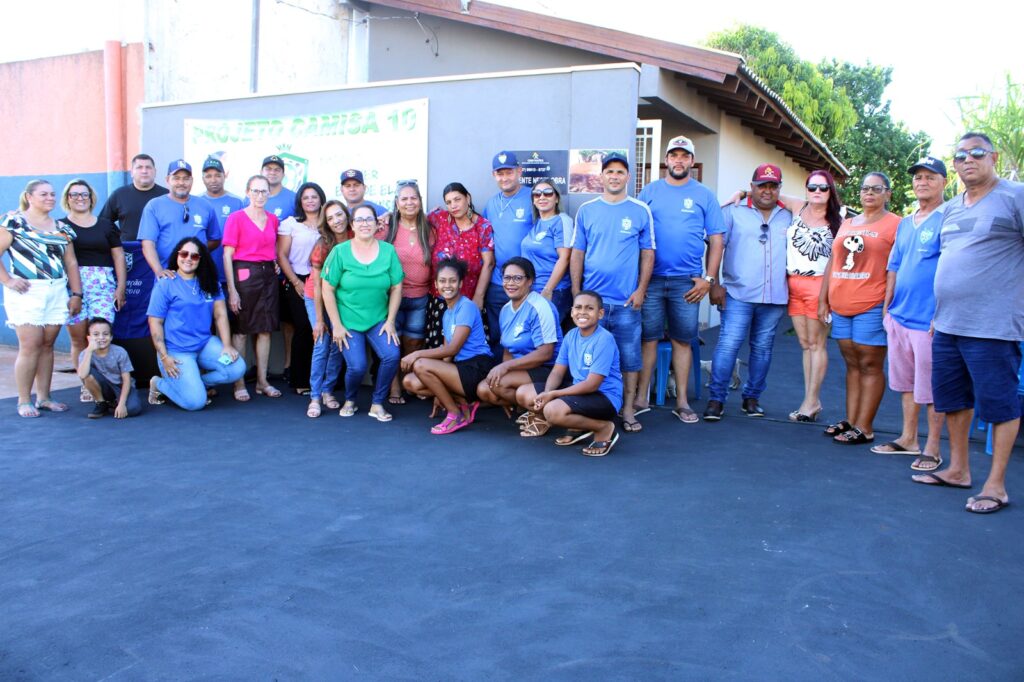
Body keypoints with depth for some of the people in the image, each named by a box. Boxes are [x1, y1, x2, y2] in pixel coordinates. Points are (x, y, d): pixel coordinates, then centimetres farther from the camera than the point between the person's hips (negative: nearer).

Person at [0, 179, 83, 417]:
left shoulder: (61, 228, 14)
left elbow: (71, 263, 15)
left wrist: (77, 294, 8)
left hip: (57, 293, 4)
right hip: (27, 292, -4)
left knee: (47, 345, 7)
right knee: (30, 346, -6)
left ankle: (43, 397, 15)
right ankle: (24, 401, 3)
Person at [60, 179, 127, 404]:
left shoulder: (106, 225, 16)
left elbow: (118, 256, 14)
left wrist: (120, 287, 6)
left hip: (103, 284, 1)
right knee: (78, 338, -2)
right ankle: (85, 385, 4)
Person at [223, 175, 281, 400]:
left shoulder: (273, 219, 11)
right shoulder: (236, 218, -4)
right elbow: (227, 255, -7)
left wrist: (276, 264, 4)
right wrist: (232, 290, -12)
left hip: (269, 275, 5)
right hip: (244, 274, -5)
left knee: (265, 329, 7)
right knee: (241, 330, 0)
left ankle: (262, 381, 16)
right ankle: (239, 383, 7)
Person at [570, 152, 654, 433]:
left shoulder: (641, 211, 3)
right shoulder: (586, 210, 6)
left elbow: (648, 253, 5)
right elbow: (577, 253, 7)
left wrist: (641, 290, -3)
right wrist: (576, 293, 1)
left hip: (627, 301, -1)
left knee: (629, 355, 4)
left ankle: (628, 409, 14)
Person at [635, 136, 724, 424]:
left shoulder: (704, 195, 7)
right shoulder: (650, 191, 8)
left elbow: (716, 239, 7)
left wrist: (708, 279, -2)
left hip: (687, 282, 0)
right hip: (651, 278, 0)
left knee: (683, 340, 6)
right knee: (647, 338, 2)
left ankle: (682, 401, 14)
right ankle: (641, 397, 12)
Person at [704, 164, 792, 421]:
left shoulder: (788, 216, 15)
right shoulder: (734, 212, 3)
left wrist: (793, 288, 11)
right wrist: (713, 283, -9)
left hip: (775, 297, 4)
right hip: (738, 294, -4)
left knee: (762, 349, 9)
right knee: (728, 345, -9)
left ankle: (752, 397, 21)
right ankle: (716, 399, -2)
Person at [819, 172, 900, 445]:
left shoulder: (894, 224, -2)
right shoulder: (846, 224, 17)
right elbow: (832, 263, 18)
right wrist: (823, 300, 14)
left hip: (872, 307, -6)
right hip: (841, 306, 6)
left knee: (869, 365, -2)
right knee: (852, 364, 11)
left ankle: (864, 428, 2)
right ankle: (850, 421, 17)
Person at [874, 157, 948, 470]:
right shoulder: (904, 224, 16)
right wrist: (887, 306, 15)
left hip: (929, 320, -7)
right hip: (900, 316, 7)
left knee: (931, 387, -1)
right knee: (906, 382, 15)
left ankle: (932, 448, 10)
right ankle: (908, 439, 26)